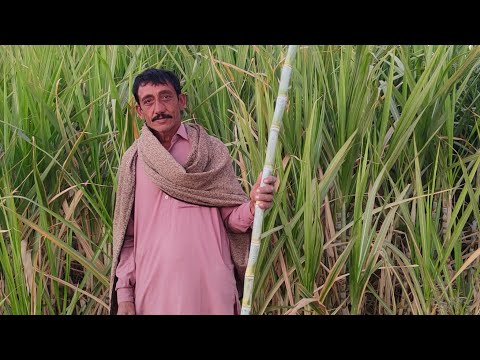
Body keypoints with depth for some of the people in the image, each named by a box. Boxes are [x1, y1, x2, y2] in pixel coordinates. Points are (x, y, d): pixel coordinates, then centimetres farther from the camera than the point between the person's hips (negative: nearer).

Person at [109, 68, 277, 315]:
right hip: (153, 289, 1)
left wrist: (252, 207, -21)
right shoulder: (132, 161, 3)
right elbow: (126, 235, 6)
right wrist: (123, 294, 1)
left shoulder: (212, 151, 0)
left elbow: (231, 218, -1)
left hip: (211, 286, 0)